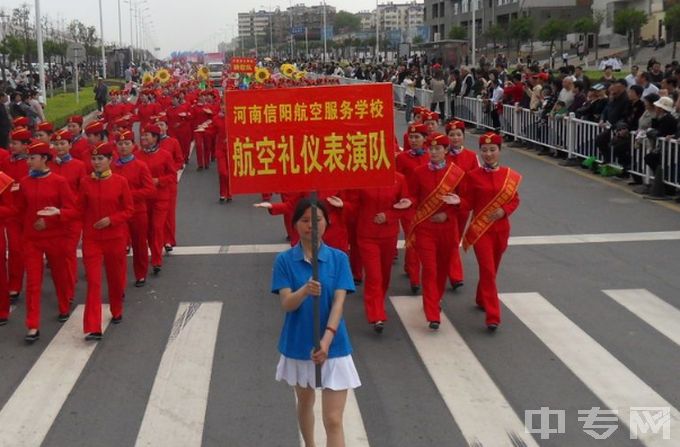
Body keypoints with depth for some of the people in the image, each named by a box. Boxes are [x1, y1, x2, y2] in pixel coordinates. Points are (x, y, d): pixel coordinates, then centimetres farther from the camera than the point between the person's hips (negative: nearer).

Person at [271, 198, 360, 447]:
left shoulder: (338, 258, -6)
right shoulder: (284, 260, -6)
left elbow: (338, 302, -13)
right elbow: (286, 304, -14)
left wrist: (327, 339, -28)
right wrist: (305, 290, -36)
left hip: (333, 346, -2)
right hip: (298, 344, 2)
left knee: (333, 420, -5)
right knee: (305, 403, 24)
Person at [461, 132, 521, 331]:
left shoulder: (510, 175, 1)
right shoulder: (473, 176, -5)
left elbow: (515, 200, 6)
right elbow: (468, 203, -4)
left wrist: (504, 210, -13)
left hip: (501, 229, 3)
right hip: (480, 229, -3)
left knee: (492, 269, 17)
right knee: (487, 270, -10)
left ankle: (482, 300, 43)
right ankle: (493, 317, -9)